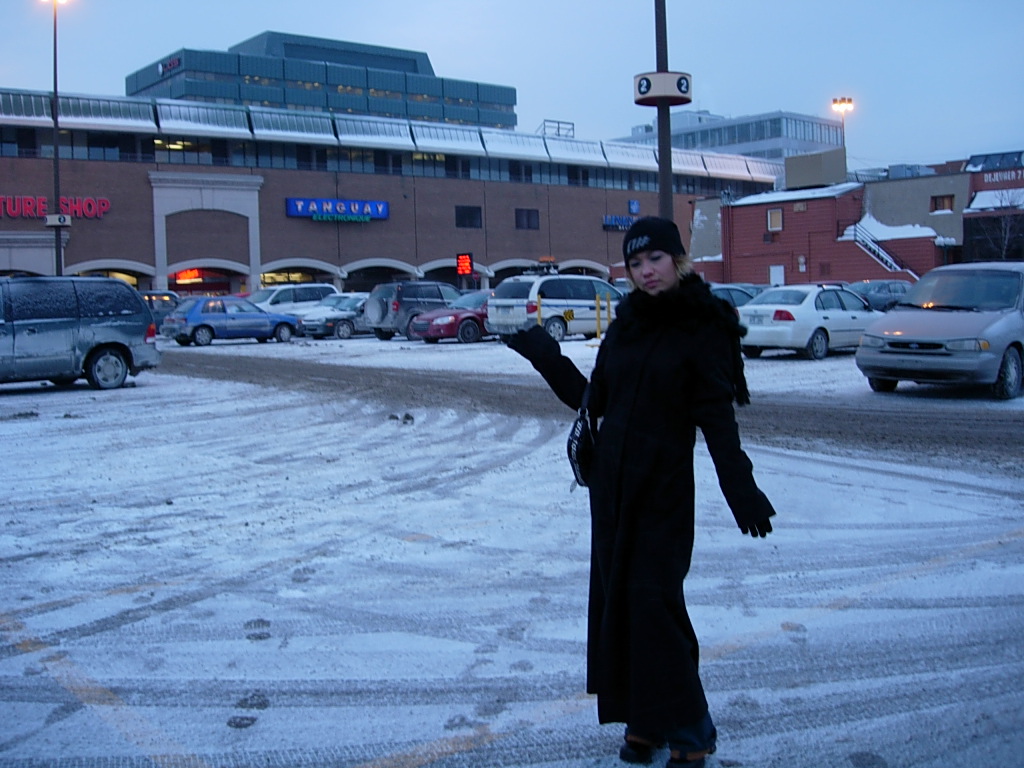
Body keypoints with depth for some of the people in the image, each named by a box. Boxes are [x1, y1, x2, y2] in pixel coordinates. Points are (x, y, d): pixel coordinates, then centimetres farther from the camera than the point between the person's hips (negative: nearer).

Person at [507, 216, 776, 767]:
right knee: (616, 597, 7)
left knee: (654, 599, -8)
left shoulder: (703, 328, -8)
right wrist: (545, 356, 11)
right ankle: (641, 721, 18)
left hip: (665, 488, -6)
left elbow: (717, 417, -12)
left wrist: (740, 488, -20)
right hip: (612, 483, 6)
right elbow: (592, 401, 14)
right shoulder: (624, 326, 9)